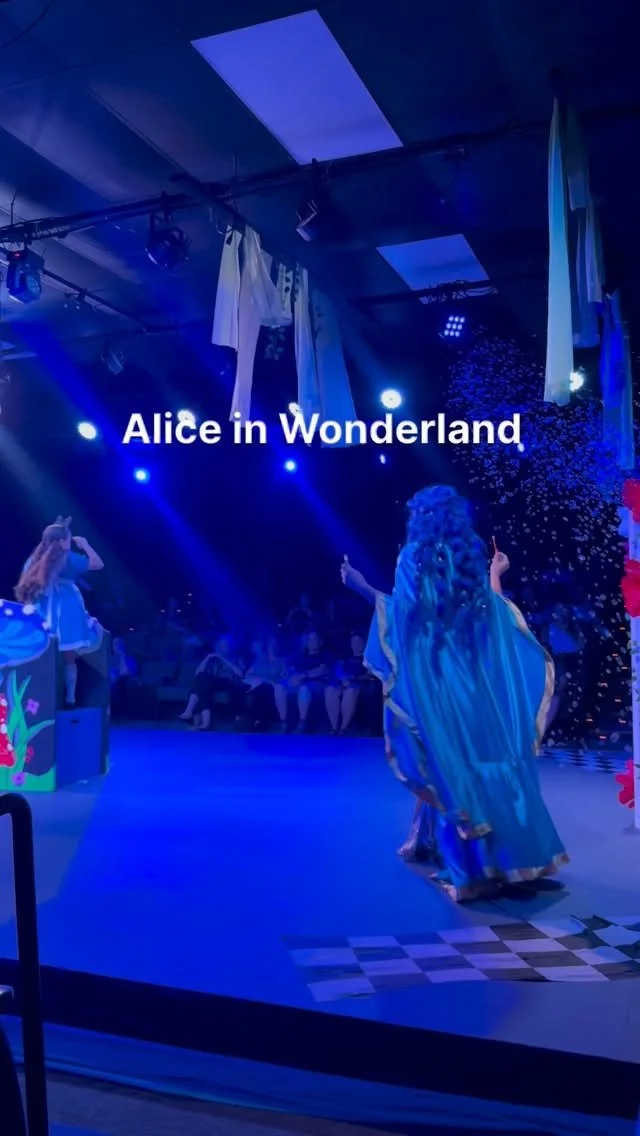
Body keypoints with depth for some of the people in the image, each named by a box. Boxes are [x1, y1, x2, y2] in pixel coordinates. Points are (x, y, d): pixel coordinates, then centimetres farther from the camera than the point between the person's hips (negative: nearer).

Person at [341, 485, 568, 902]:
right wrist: (495, 574, 26)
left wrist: (363, 587, -3)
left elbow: (403, 612, -11)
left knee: (450, 761, 1)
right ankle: (506, 851, 19)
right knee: (486, 754, 11)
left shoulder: (415, 556, -5)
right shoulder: (472, 556, 8)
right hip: (477, 674, 4)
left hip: (436, 674, -4)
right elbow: (496, 615, 11)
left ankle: (471, 863, 3)